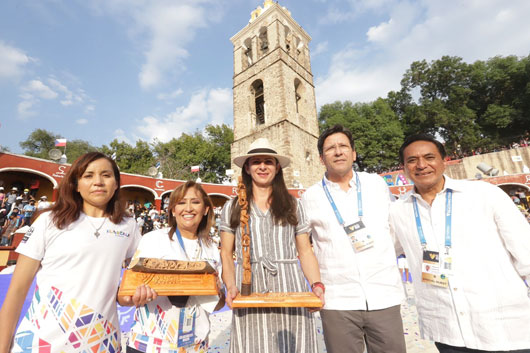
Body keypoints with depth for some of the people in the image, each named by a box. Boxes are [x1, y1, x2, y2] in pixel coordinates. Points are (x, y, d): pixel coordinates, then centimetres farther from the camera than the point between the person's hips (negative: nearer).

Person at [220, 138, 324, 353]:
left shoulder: (294, 206, 7)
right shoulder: (232, 208, 6)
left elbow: (305, 252, 6)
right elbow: (226, 254, 5)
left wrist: (317, 284, -9)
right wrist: (231, 286, -11)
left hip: (290, 289, 1)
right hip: (249, 293, 0)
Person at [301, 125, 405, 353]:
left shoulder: (377, 184, 3)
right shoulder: (310, 197, -3)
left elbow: (396, 228, 15)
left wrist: (383, 258, 9)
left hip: (384, 296, 2)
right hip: (337, 301, -1)